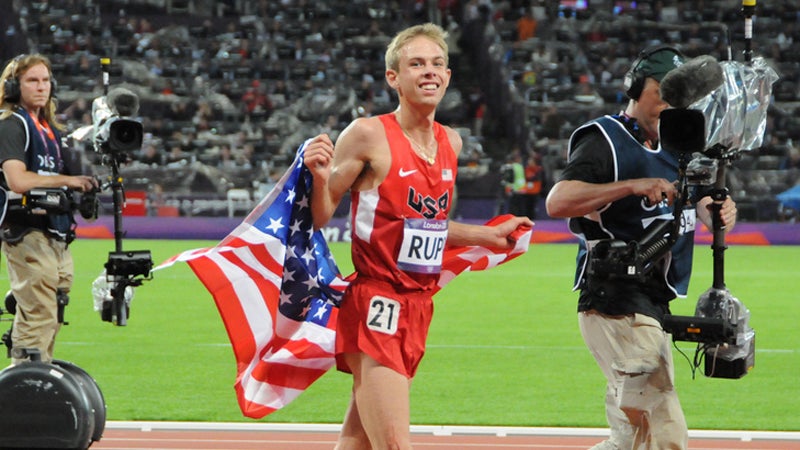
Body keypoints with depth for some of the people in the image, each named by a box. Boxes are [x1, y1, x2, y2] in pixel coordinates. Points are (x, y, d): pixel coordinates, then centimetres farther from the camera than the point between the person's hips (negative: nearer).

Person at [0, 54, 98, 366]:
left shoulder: (49, 127, 19)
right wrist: (67, 180, -15)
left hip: (56, 235, 9)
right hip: (27, 233, -9)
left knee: (50, 318, 11)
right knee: (39, 316, -13)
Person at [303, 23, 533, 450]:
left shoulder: (450, 143, 12)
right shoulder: (369, 134, -10)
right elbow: (320, 217, -7)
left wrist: (490, 236, 24)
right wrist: (320, 177, -26)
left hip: (418, 304, 7)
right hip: (375, 304, -7)